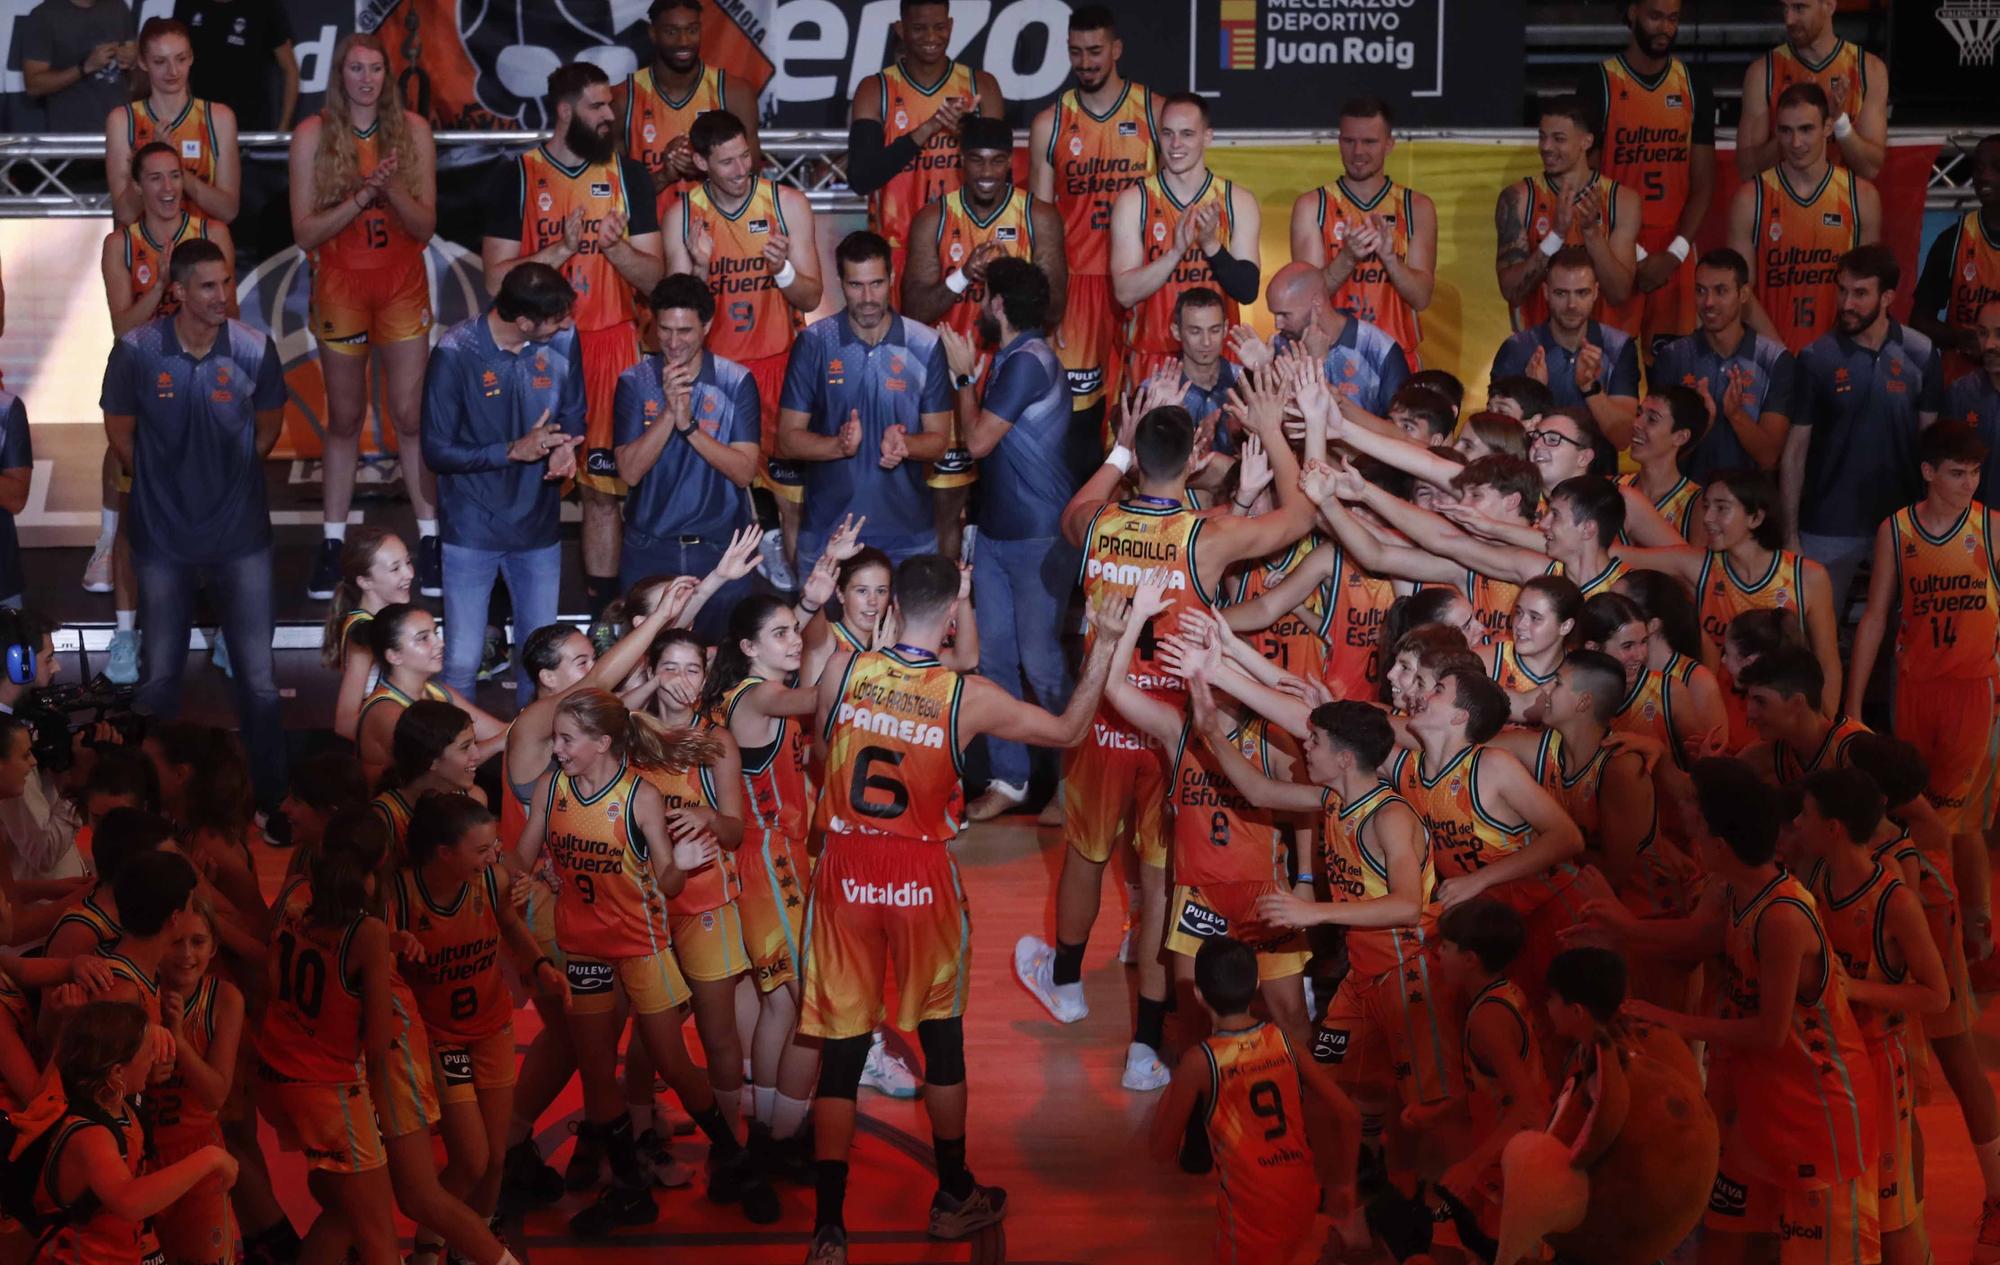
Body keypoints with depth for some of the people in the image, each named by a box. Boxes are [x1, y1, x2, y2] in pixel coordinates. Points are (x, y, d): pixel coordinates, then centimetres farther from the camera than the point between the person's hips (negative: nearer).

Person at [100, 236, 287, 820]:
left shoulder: (254, 349, -11)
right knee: (160, 672, 13)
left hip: (240, 533, 0)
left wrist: (230, 478, 9)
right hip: (163, 535, 0)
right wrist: (168, 483, 8)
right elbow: (120, 430, 2)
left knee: (258, 675, 4)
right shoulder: (136, 351, -12)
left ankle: (271, 794, 17)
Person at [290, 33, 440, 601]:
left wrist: (393, 189, -20)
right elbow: (305, 232, -7)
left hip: (403, 285, 0)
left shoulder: (412, 130, -1)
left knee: (410, 415, -2)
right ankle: (332, 543, 14)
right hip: (340, 286, 0)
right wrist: (361, 196, -19)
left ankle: (429, 540, 4)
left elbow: (426, 225, -2)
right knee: (345, 418, 7)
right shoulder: (314, 135, -4)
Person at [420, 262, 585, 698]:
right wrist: (515, 451, -23)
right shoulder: (456, 353, -18)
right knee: (461, 661, 0)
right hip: (471, 529, -3)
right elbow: (436, 452, -14)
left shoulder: (563, 342, -7)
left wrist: (566, 446, -16)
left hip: (538, 526, 3)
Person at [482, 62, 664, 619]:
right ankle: (525, 621, 5)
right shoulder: (518, 177, 0)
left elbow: (653, 277, 5)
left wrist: (614, 245, -14)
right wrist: (561, 249, -17)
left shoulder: (629, 175, 6)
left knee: (604, 487, 4)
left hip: (610, 344, 2)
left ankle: (603, 612, 11)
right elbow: (497, 279, -5)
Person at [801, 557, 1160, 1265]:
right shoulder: (970, 697, -12)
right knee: (942, 1036, 18)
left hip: (846, 873, 1)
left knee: (841, 1050, 5)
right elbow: (1070, 730, 1)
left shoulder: (843, 670, -8)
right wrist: (1111, 642, 8)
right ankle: (954, 1199, 32)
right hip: (924, 880, -1)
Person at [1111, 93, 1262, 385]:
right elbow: (1124, 292, -10)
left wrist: (1211, 244, -19)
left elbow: (1248, 290, -4)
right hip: (1150, 361, -1)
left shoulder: (1238, 202, 2)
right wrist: (1176, 252, -23)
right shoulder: (1133, 202, -2)